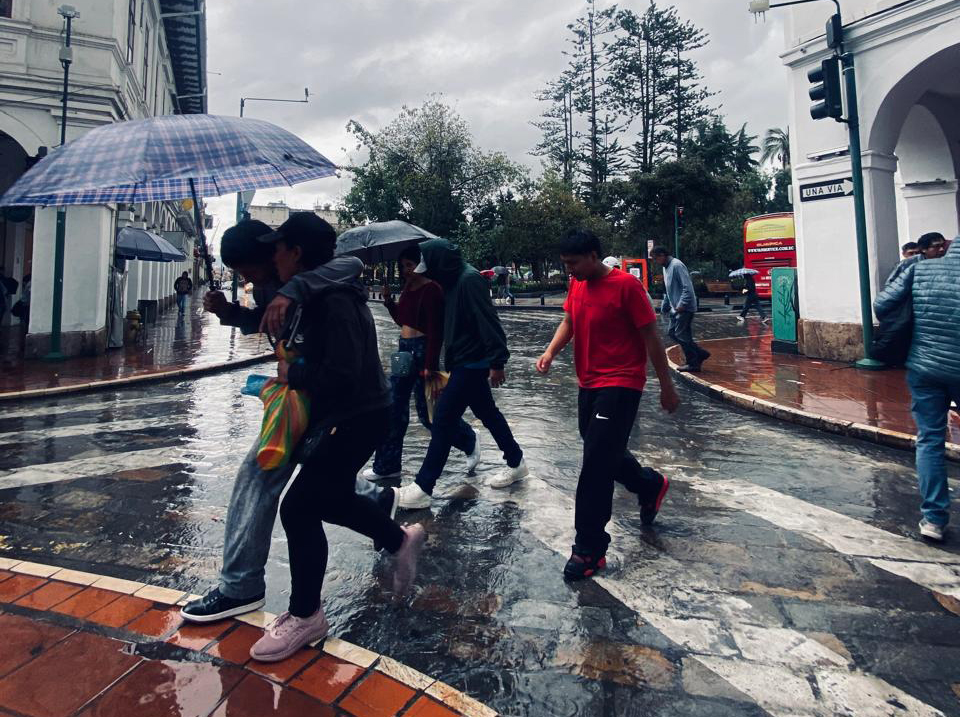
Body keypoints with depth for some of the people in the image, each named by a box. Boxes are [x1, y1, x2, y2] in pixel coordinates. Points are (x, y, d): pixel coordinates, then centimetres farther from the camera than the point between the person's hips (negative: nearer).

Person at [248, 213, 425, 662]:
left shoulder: (335, 302, -23)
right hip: (341, 418, 11)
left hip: (358, 420, -11)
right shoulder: (312, 298, 9)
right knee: (331, 499, 23)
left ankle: (305, 616, 12)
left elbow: (341, 374, -30)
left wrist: (293, 376, -16)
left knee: (299, 508, -6)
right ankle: (401, 539, 41)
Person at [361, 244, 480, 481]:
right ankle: (387, 466, 18)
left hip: (422, 351, -9)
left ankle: (470, 441, 25)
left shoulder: (432, 290, -15)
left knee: (428, 412, 1)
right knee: (394, 408, 8)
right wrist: (388, 301, 4)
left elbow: (436, 331, -19)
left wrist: (430, 365, -22)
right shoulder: (408, 287, 10)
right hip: (404, 349, 9)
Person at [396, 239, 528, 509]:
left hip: (472, 364, -10)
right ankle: (516, 463, 34)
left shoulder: (469, 280, -18)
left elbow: (489, 323, -23)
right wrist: (449, 363, 18)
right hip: (466, 362, 10)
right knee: (487, 413, 18)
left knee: (443, 419, -6)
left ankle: (423, 488, 2)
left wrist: (497, 362, -25)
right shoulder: (454, 280, 11)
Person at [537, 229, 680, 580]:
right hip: (589, 383, 8)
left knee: (596, 463, -8)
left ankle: (589, 549, 3)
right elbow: (568, 322, 10)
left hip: (620, 385, -8)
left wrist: (666, 386, -7)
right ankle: (650, 485, 48)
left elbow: (651, 336, -11)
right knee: (604, 453, 20)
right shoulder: (577, 284, 7)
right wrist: (550, 353, -10)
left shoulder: (626, 285, -14)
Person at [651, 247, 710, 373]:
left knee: (681, 335, -6)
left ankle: (693, 364, 5)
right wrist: (664, 307, 22)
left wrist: (682, 305, -24)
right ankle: (700, 354, 17)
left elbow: (687, 287, -22)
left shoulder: (677, 265, -16)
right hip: (676, 308, 10)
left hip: (684, 308, -10)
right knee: (673, 333, 9)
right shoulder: (666, 267, 14)